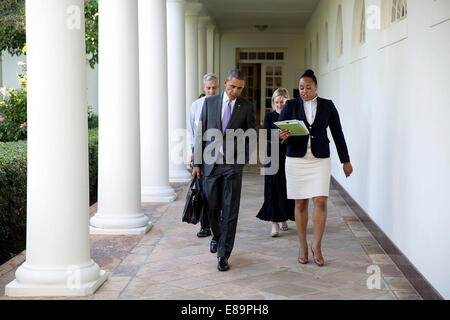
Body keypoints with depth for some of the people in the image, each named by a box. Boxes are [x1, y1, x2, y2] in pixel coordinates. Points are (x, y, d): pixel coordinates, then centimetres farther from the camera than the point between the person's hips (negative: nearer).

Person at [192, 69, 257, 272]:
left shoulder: (247, 107, 2)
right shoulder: (209, 102, 5)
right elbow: (201, 133, 6)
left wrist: (244, 158, -6)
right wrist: (197, 162, 2)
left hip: (233, 164, -2)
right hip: (211, 163, 2)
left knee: (230, 211, -3)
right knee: (212, 207, 10)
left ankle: (223, 255, 2)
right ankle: (217, 236, 39)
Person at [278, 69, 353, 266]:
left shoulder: (327, 106, 5)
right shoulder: (291, 106, 4)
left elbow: (337, 133, 9)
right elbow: (278, 129, 0)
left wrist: (345, 161, 9)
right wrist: (281, 136, -25)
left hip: (320, 160, 0)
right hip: (296, 159, 0)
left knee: (321, 202, -10)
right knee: (300, 204, 4)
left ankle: (317, 246, 5)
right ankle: (303, 246, 17)